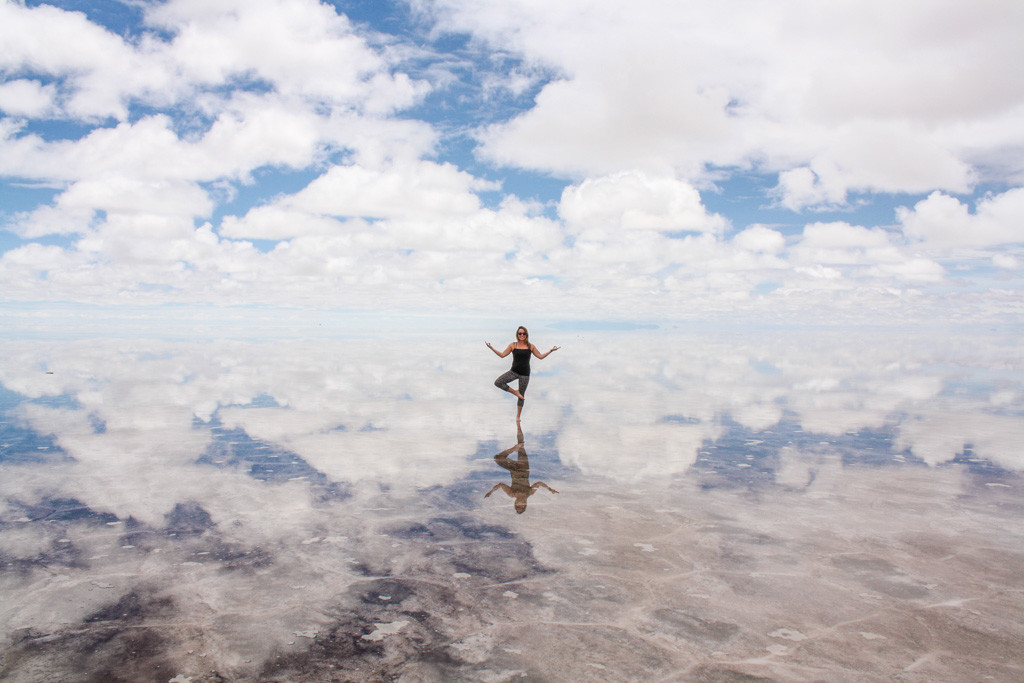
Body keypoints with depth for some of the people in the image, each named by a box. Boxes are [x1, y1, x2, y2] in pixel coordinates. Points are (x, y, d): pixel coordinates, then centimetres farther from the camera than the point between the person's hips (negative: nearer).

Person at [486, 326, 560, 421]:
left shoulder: (530, 346, 3)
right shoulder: (513, 345, 1)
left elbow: (540, 356, 8)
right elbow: (502, 355, 1)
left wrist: (551, 351, 0)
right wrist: (491, 348, -6)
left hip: (525, 374, 0)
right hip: (514, 372, 1)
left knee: (522, 395, 5)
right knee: (497, 382, -18)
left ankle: (518, 416, 18)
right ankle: (515, 392, 0)